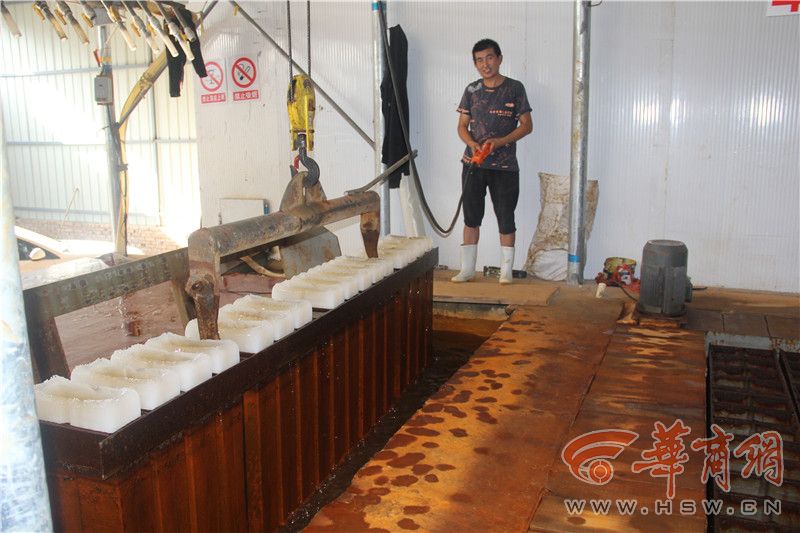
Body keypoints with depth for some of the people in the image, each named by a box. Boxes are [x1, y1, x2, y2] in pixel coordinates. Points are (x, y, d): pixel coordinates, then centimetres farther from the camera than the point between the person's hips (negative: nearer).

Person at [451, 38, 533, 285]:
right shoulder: (471, 90, 7)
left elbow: (526, 125, -1)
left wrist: (501, 141, -16)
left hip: (504, 165, -2)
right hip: (474, 163, 3)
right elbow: (462, 126, 9)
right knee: (471, 217, 6)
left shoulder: (514, 88, -1)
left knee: (506, 218, 3)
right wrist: (472, 144, -12)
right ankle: (467, 269, 15)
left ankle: (506, 271, 14)